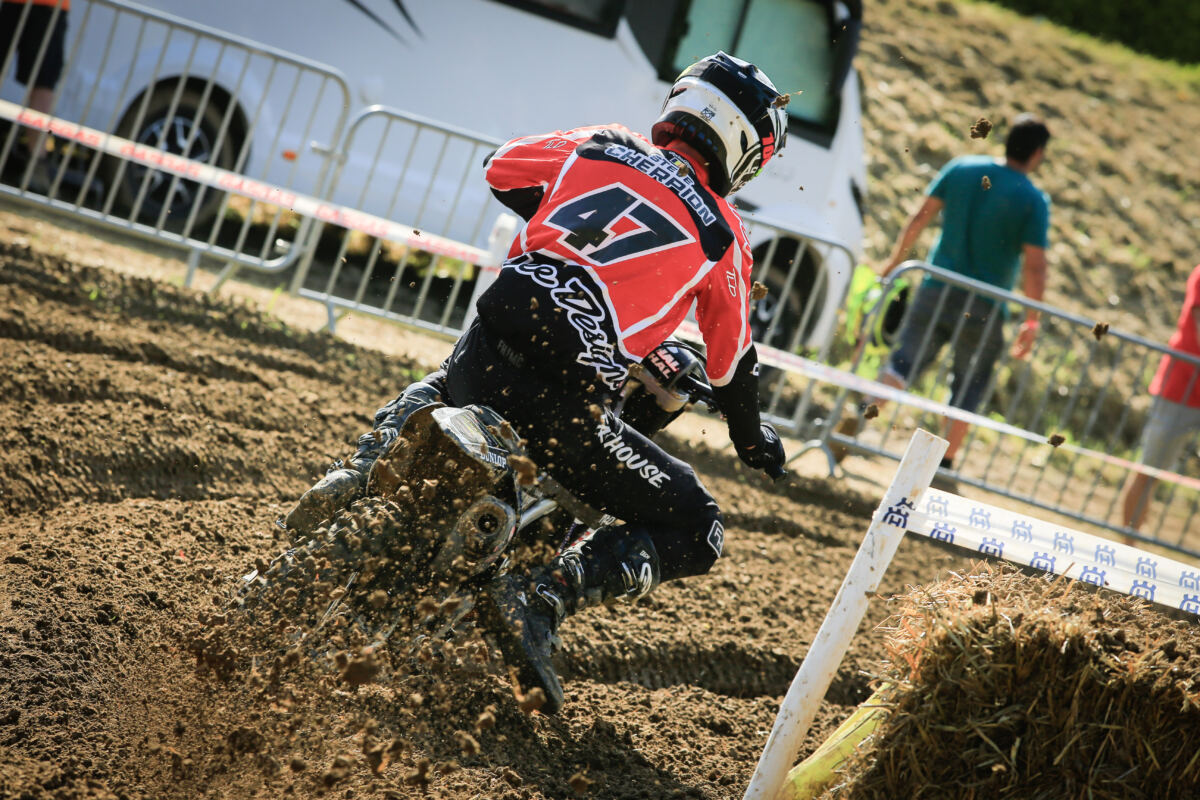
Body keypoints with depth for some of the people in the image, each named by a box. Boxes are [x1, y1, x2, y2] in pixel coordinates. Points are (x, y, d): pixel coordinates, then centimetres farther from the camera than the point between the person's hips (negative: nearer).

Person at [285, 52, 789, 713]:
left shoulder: (601, 145, 14)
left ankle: (361, 472, 14)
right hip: (565, 404, -5)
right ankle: (540, 598, -9)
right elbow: (732, 363, 15)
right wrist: (754, 442, 34)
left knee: (433, 391, 43)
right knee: (696, 532, 10)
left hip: (484, 355, 5)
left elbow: (501, 169, 29)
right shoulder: (722, 233, 7)